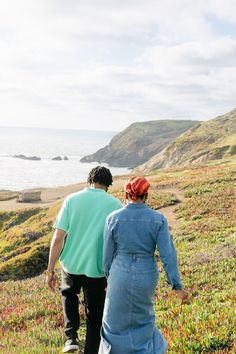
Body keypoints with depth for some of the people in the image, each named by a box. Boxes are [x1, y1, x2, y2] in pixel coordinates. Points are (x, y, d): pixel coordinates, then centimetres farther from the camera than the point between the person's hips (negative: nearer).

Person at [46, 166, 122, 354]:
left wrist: (50, 270, 0)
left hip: (72, 264, 1)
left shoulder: (72, 200, -5)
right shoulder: (115, 204, -6)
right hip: (97, 268, -1)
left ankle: (71, 337, 17)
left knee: (69, 293, 32)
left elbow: (58, 238, -7)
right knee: (95, 315, 17)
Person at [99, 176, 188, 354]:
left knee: (116, 318, 19)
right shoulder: (158, 219, -9)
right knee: (142, 315, 28)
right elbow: (168, 254, -13)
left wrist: (109, 278, 12)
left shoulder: (113, 218, -10)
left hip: (121, 276, -1)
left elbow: (108, 254, -3)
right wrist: (177, 286, -9)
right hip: (146, 277, 1)